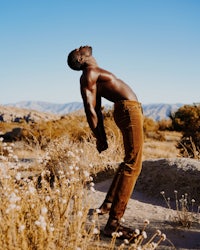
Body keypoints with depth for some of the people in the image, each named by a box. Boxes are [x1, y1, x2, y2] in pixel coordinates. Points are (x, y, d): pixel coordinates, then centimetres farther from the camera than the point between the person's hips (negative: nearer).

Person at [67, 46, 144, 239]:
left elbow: (97, 110, 23)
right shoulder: (88, 74, -7)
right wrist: (98, 138, -10)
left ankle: (108, 204, 29)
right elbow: (90, 109, -12)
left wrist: (103, 136, 22)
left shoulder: (95, 74, 24)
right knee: (132, 165, -16)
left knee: (130, 162, 19)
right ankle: (113, 223, -17)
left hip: (131, 111, 10)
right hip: (128, 110, -10)